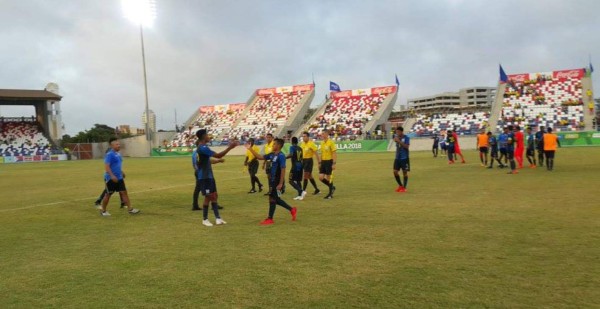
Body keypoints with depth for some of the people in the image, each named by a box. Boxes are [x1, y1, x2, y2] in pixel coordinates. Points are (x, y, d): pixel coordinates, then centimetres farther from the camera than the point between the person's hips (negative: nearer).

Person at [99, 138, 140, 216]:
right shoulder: (109, 155, -16)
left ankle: (130, 209, 3)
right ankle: (103, 211, 21)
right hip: (111, 178, -7)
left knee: (124, 192, 2)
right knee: (108, 194, 5)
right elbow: (106, 166, -22)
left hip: (119, 178, 8)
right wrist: (112, 176, -29)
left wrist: (122, 172, 22)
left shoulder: (118, 154, 11)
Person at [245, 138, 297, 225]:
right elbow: (260, 157, 13)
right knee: (275, 199, 14)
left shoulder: (281, 156, -17)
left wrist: (280, 183, -22)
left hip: (277, 182, -9)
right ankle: (292, 210, 27)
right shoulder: (272, 154, 9)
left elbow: (283, 170, -20)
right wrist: (250, 149, 7)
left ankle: (270, 219, 9)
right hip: (272, 181, 9)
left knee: (272, 199, -2)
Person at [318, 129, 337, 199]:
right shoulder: (322, 143, 10)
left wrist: (334, 164, -19)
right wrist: (320, 163, 17)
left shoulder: (331, 142, -11)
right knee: (321, 177, 2)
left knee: (328, 178, -2)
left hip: (329, 161, -7)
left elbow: (334, 153, -14)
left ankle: (330, 194, 12)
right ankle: (332, 187, 24)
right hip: (323, 162, 7)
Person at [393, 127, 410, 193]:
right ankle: (400, 185, 19)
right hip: (397, 157, 6)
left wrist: (399, 141, -25)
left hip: (404, 158, -5)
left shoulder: (406, 138, -9)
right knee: (395, 171, 2)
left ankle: (404, 187, 10)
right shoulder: (397, 137, 7)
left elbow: (407, 146, -22)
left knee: (404, 172, 1)